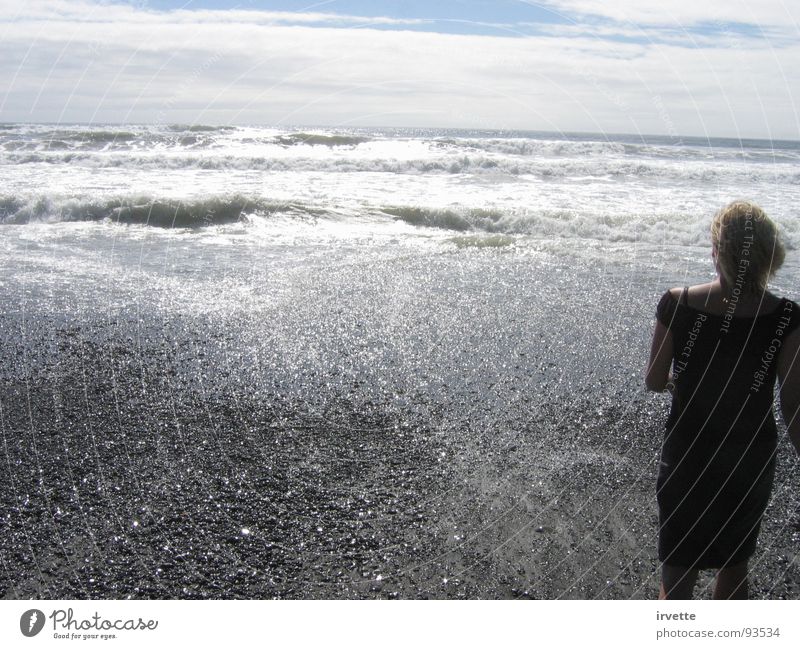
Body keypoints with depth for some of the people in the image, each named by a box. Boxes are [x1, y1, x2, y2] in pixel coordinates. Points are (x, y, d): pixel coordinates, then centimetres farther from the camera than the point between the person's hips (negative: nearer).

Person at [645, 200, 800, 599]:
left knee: (677, 574, 14)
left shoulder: (677, 305, -17)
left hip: (687, 457, -1)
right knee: (734, 567, 25)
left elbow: (654, 382, -7)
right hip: (752, 462, 2)